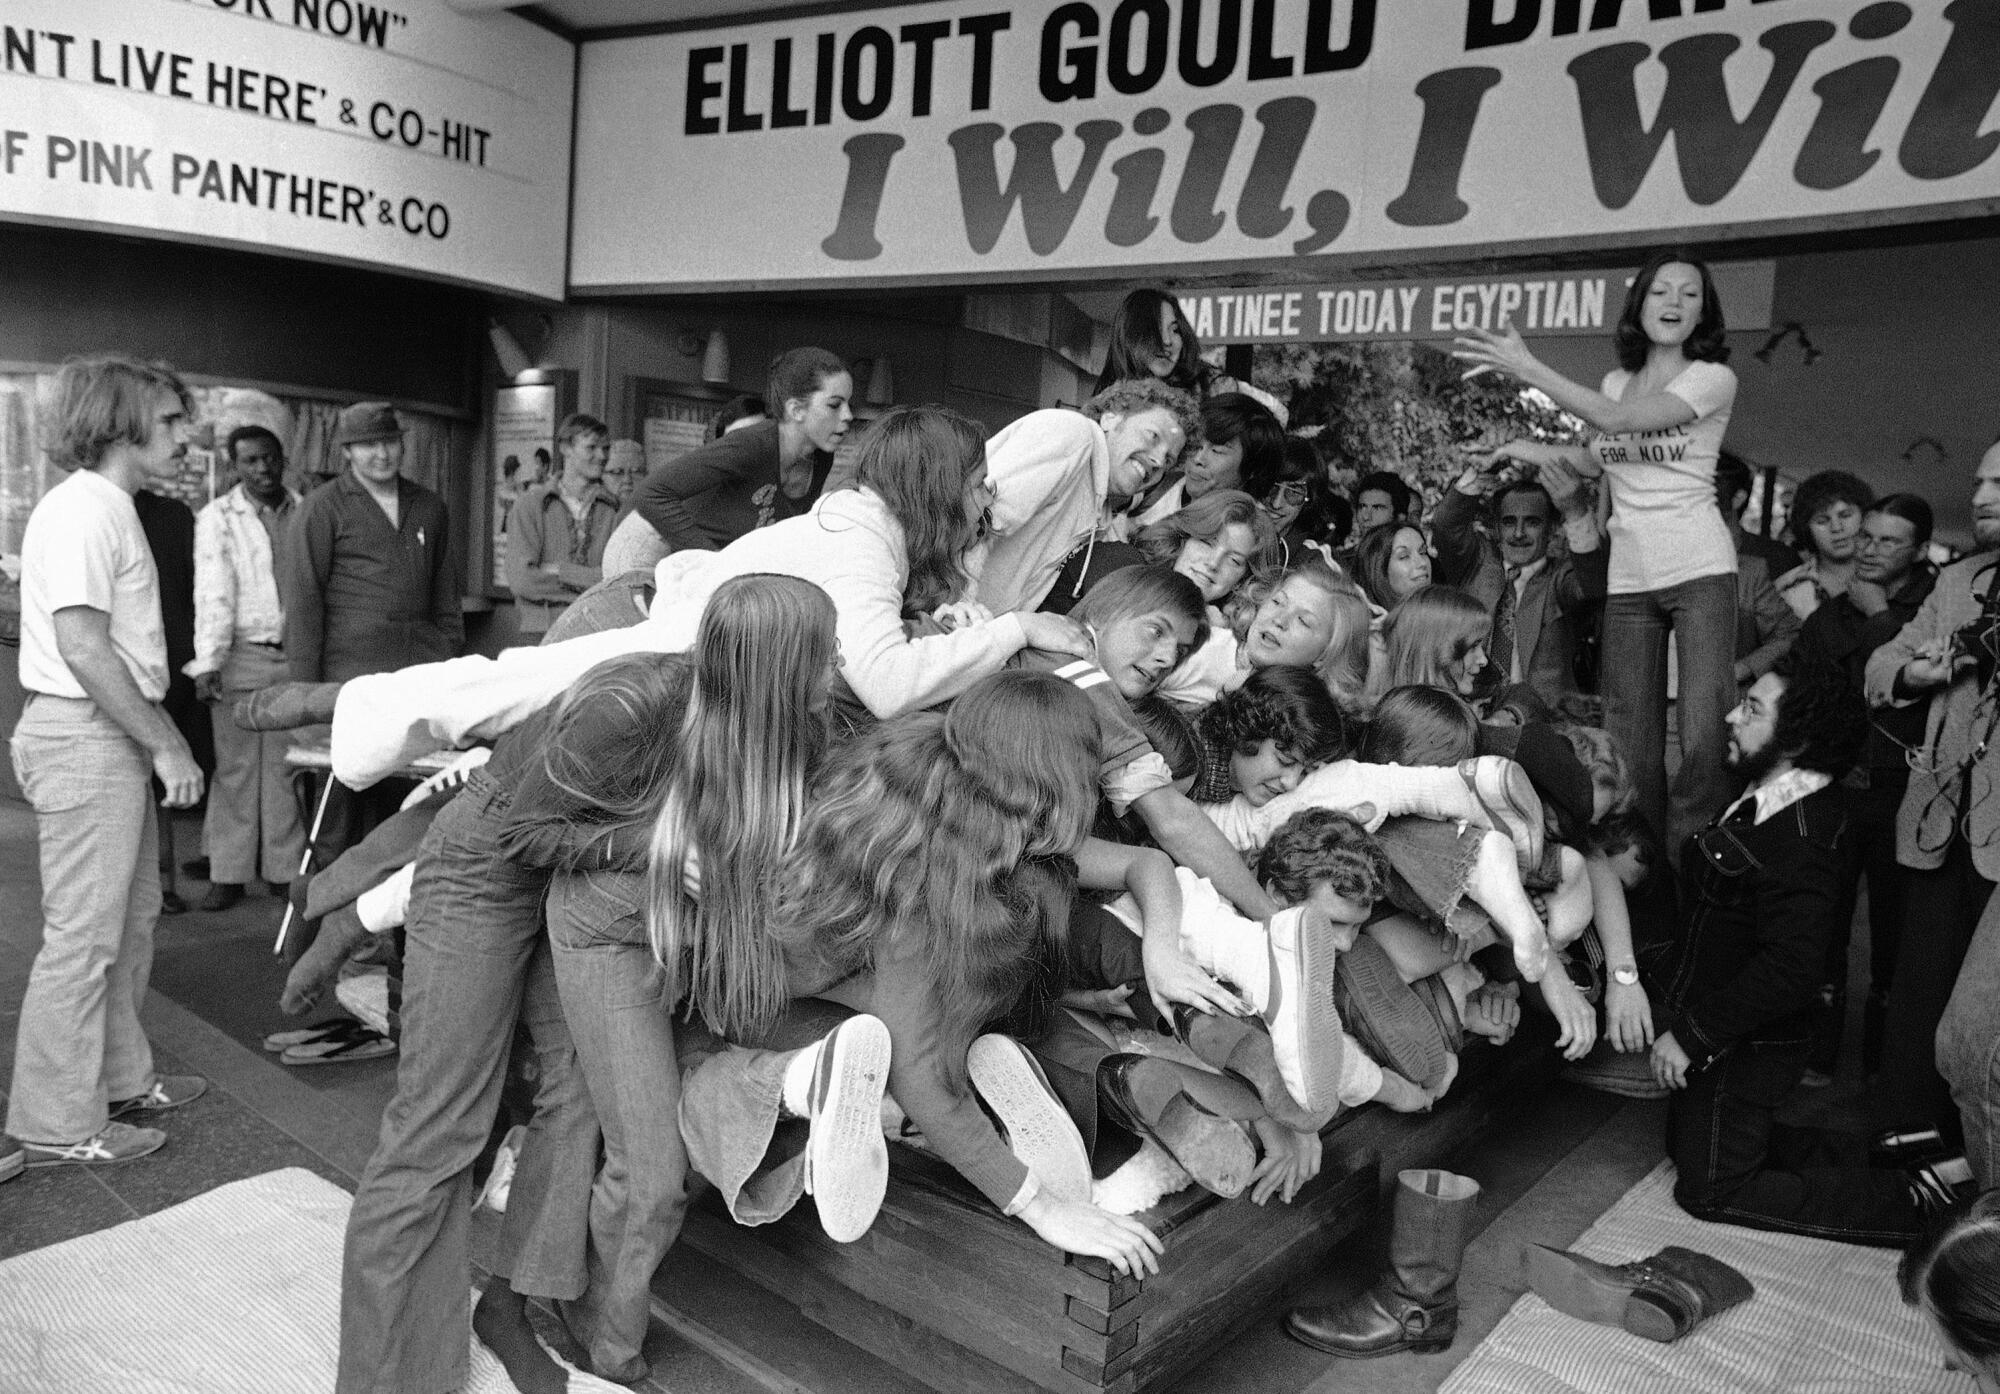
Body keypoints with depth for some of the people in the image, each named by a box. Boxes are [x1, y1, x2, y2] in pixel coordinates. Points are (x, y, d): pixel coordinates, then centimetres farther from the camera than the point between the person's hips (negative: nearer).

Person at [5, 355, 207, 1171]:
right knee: (84, 934, -2)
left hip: (115, 738, 10)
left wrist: (161, 735, 16)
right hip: (82, 741, -10)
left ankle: (119, 1079, 31)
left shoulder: (111, 510, 16)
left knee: (131, 918, 18)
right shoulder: (80, 512, -16)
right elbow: (84, 649, -23)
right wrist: (166, 746, -20)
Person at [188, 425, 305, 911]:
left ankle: (284, 868, 14)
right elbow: (213, 592, -7)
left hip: (296, 656, 2)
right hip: (240, 656, -2)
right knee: (235, 768, 2)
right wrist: (207, 663, -14)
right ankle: (228, 872, 11)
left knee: (286, 766, 6)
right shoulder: (217, 518, 1)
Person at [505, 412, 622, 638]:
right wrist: (588, 580, -3)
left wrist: (560, 571, -5)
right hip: (543, 631, -1)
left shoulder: (614, 510, 8)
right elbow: (521, 580, -4)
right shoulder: (529, 505, 6)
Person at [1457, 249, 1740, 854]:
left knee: (1704, 735, -12)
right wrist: (1534, 449, 8)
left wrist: (1526, 367, -19)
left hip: (1700, 570, -4)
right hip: (1629, 578, 4)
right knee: (1631, 743, 4)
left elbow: (1622, 420, -19)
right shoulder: (1616, 382, 12)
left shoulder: (1714, 378, -4)